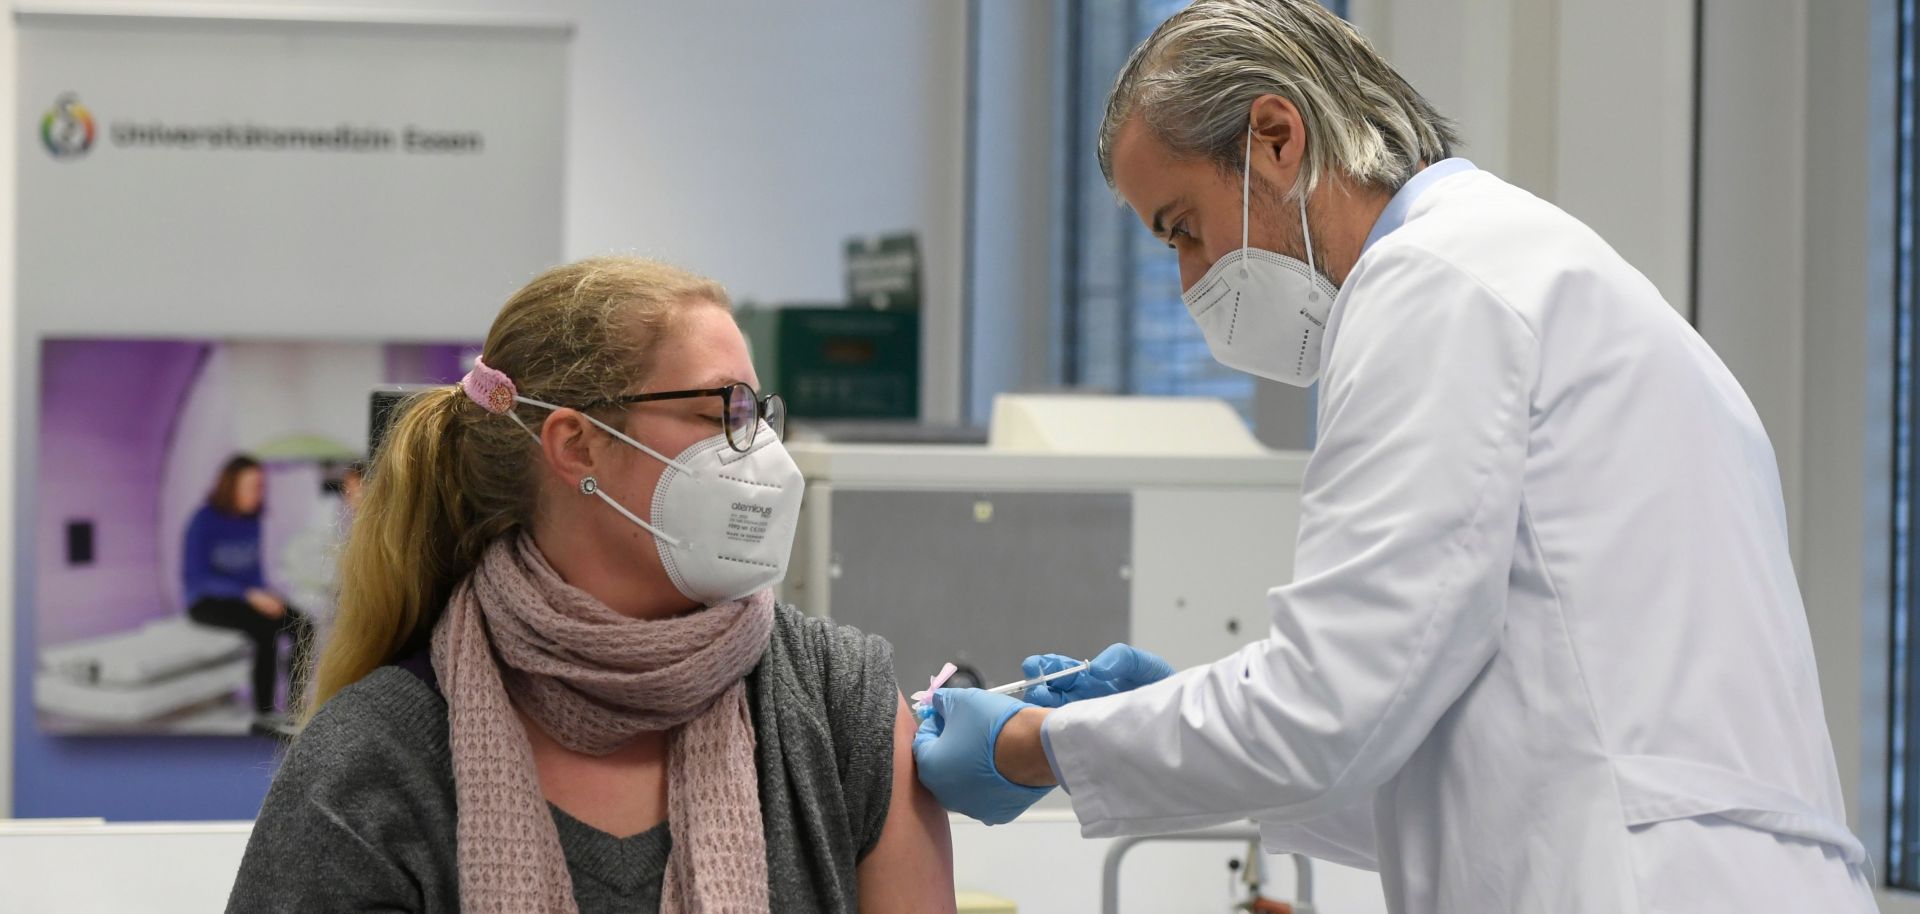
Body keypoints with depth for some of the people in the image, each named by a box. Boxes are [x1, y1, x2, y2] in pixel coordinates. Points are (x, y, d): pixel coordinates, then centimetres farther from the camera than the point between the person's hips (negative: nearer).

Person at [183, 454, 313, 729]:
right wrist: (249, 595, -24)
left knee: (303, 626, -18)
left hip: (247, 597, 6)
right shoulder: (205, 520, -13)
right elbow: (196, 577, -17)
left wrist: (265, 595, -6)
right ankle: (263, 713, -26)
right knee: (266, 627, -33)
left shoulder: (251, 520, 6)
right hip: (207, 602, -6)